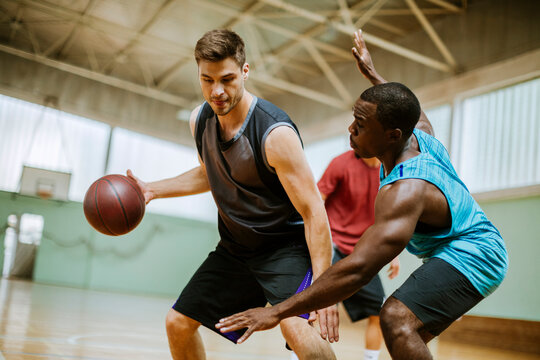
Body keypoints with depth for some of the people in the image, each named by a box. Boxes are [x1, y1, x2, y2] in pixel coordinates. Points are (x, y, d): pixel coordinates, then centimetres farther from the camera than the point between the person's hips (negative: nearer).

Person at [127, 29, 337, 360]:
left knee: (295, 326, -33)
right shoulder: (200, 120, -5)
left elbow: (314, 212, -26)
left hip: (287, 244, -7)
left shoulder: (275, 133, -27)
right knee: (178, 323, 12)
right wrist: (152, 189, 8)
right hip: (235, 246, 7)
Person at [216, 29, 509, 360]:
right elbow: (412, 111, 23)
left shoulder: (405, 191, -33)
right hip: (469, 249, 11)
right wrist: (371, 72, 33)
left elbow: (358, 270, -42)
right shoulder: (419, 133, -5)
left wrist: (278, 312, -41)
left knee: (397, 319, -33)